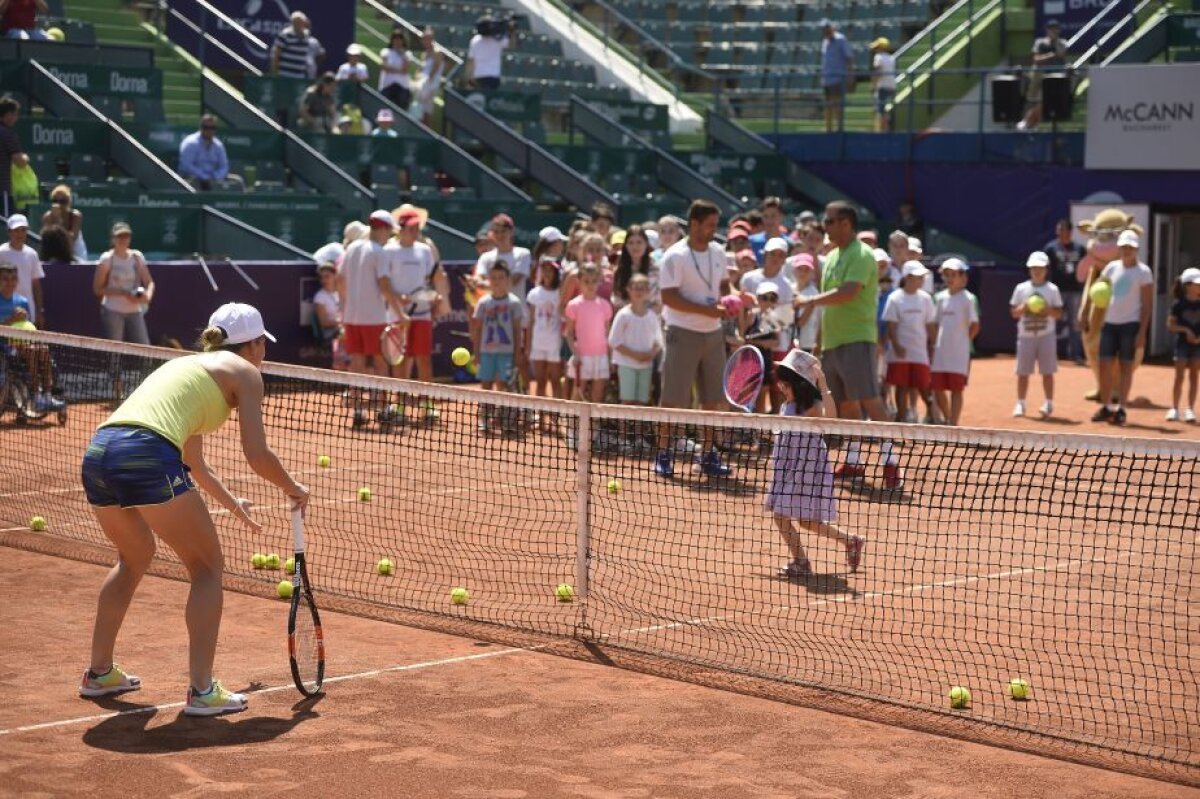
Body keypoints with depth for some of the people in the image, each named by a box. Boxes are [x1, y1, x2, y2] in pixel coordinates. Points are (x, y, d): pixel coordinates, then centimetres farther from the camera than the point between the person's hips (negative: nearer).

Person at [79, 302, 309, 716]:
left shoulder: (189, 365, 35)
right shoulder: (244, 371, 13)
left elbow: (192, 465, 44)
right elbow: (257, 455, 2)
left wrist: (234, 505, 56)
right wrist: (293, 489, 21)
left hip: (97, 452, 8)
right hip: (147, 454, -8)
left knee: (135, 556, 32)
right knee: (208, 565, 8)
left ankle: (99, 672, 38)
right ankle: (201, 690, 1)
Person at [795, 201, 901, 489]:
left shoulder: (861, 255, -9)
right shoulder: (832, 257, 18)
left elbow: (847, 292, -23)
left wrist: (809, 301, -17)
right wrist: (819, 341, 20)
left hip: (856, 339, -9)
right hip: (831, 341, 9)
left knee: (870, 401, -14)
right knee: (845, 404, 12)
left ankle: (891, 463, -15)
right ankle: (852, 461, 19)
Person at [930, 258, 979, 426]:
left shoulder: (968, 299, -5)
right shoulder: (940, 297, 10)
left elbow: (975, 326, -4)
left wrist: (962, 341, -2)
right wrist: (934, 343, 6)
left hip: (959, 352, -5)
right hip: (940, 351, 5)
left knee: (956, 389, -3)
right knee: (937, 388, 7)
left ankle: (953, 424, 0)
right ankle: (947, 420, 25)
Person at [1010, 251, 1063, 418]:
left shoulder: (1052, 289, 1)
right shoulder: (1021, 288, 3)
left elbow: (1059, 313, 2)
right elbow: (1014, 312, 6)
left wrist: (1047, 309, -17)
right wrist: (1024, 307, -14)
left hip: (1046, 335, -1)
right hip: (1025, 335, 1)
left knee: (1047, 371, 0)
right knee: (1023, 372, 5)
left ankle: (1049, 404, 8)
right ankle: (1020, 404, 13)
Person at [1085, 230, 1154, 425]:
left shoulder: (1143, 272, -4)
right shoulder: (1112, 267, 9)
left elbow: (1147, 304, -7)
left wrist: (1142, 332, -14)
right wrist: (1084, 314, 4)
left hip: (1130, 324, -5)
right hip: (1109, 323, 5)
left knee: (1126, 366, -1)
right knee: (1105, 364, 3)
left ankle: (1121, 409, 3)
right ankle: (1106, 407, 12)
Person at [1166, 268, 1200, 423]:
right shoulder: (1179, 304, -6)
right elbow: (1170, 325, -5)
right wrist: (1185, 330, -18)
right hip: (1182, 344, -2)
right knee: (1179, 377, 0)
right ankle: (1175, 409, 7)